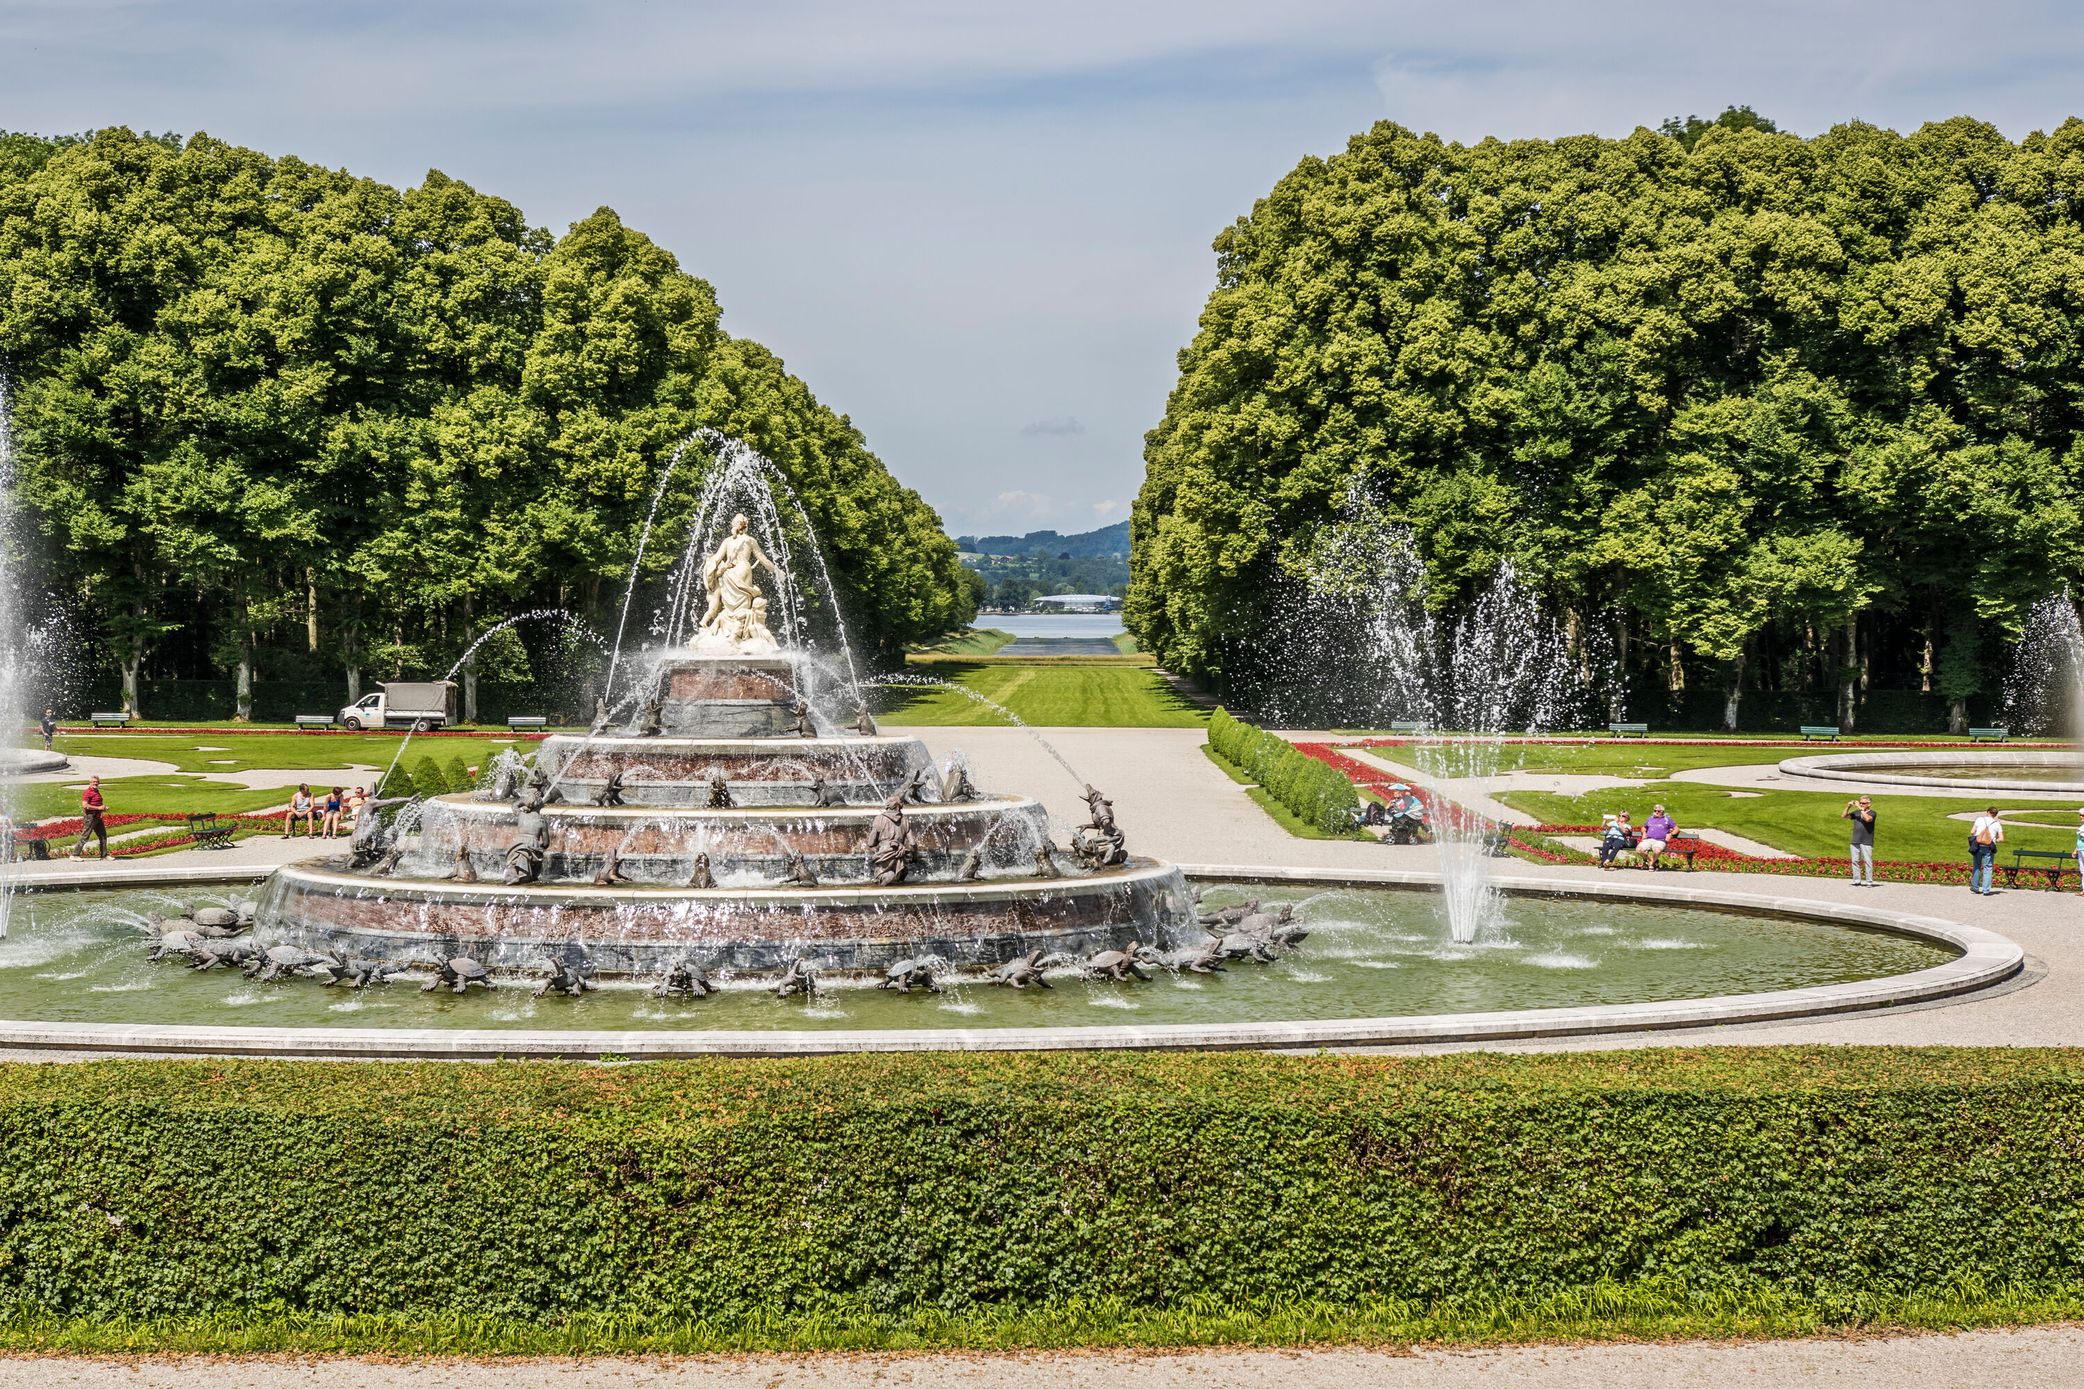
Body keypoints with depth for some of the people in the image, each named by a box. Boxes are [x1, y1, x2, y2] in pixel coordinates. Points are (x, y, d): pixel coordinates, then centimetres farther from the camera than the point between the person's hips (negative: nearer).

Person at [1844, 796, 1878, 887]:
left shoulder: (1872, 813, -1)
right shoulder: (1856, 812, 13)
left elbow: (1867, 819, -21)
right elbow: (1844, 816, 12)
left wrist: (1860, 808, -19)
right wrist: (1848, 807, -3)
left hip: (1866, 842, -5)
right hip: (1855, 841, 5)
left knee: (1867, 861, -5)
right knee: (1855, 861, 6)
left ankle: (1870, 882, -3)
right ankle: (1856, 881, 11)